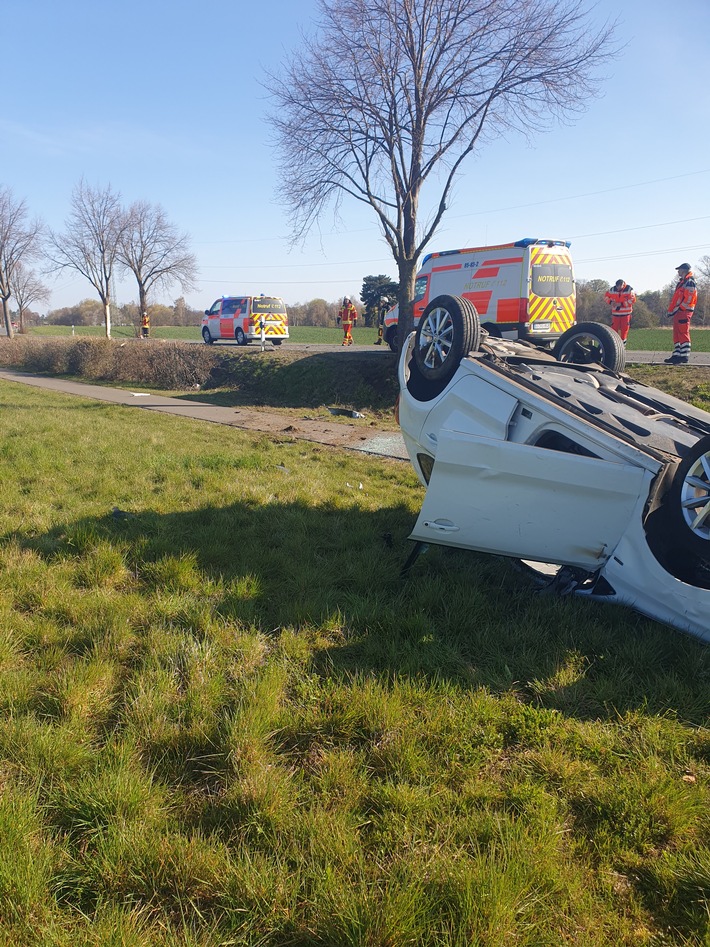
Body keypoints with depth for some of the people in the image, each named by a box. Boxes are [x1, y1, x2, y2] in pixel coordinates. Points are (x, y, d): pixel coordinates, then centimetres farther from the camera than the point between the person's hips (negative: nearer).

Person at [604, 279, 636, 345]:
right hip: (615, 312, 1)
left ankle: (623, 341, 15)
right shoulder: (612, 290, -4)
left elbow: (632, 300, -14)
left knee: (624, 327, 3)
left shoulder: (629, 289, -10)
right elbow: (606, 296, 9)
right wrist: (610, 302, -11)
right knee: (614, 327, -1)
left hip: (626, 312, -1)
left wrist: (622, 304, -21)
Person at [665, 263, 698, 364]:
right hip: (678, 312, 10)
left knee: (683, 334, -9)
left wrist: (676, 311, -18)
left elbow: (687, 300, -18)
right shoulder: (682, 282, 21)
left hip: (684, 312, -10)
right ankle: (676, 355, 14)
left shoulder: (689, 282, -10)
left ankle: (684, 356, -9)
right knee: (677, 334, 10)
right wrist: (671, 311, 17)